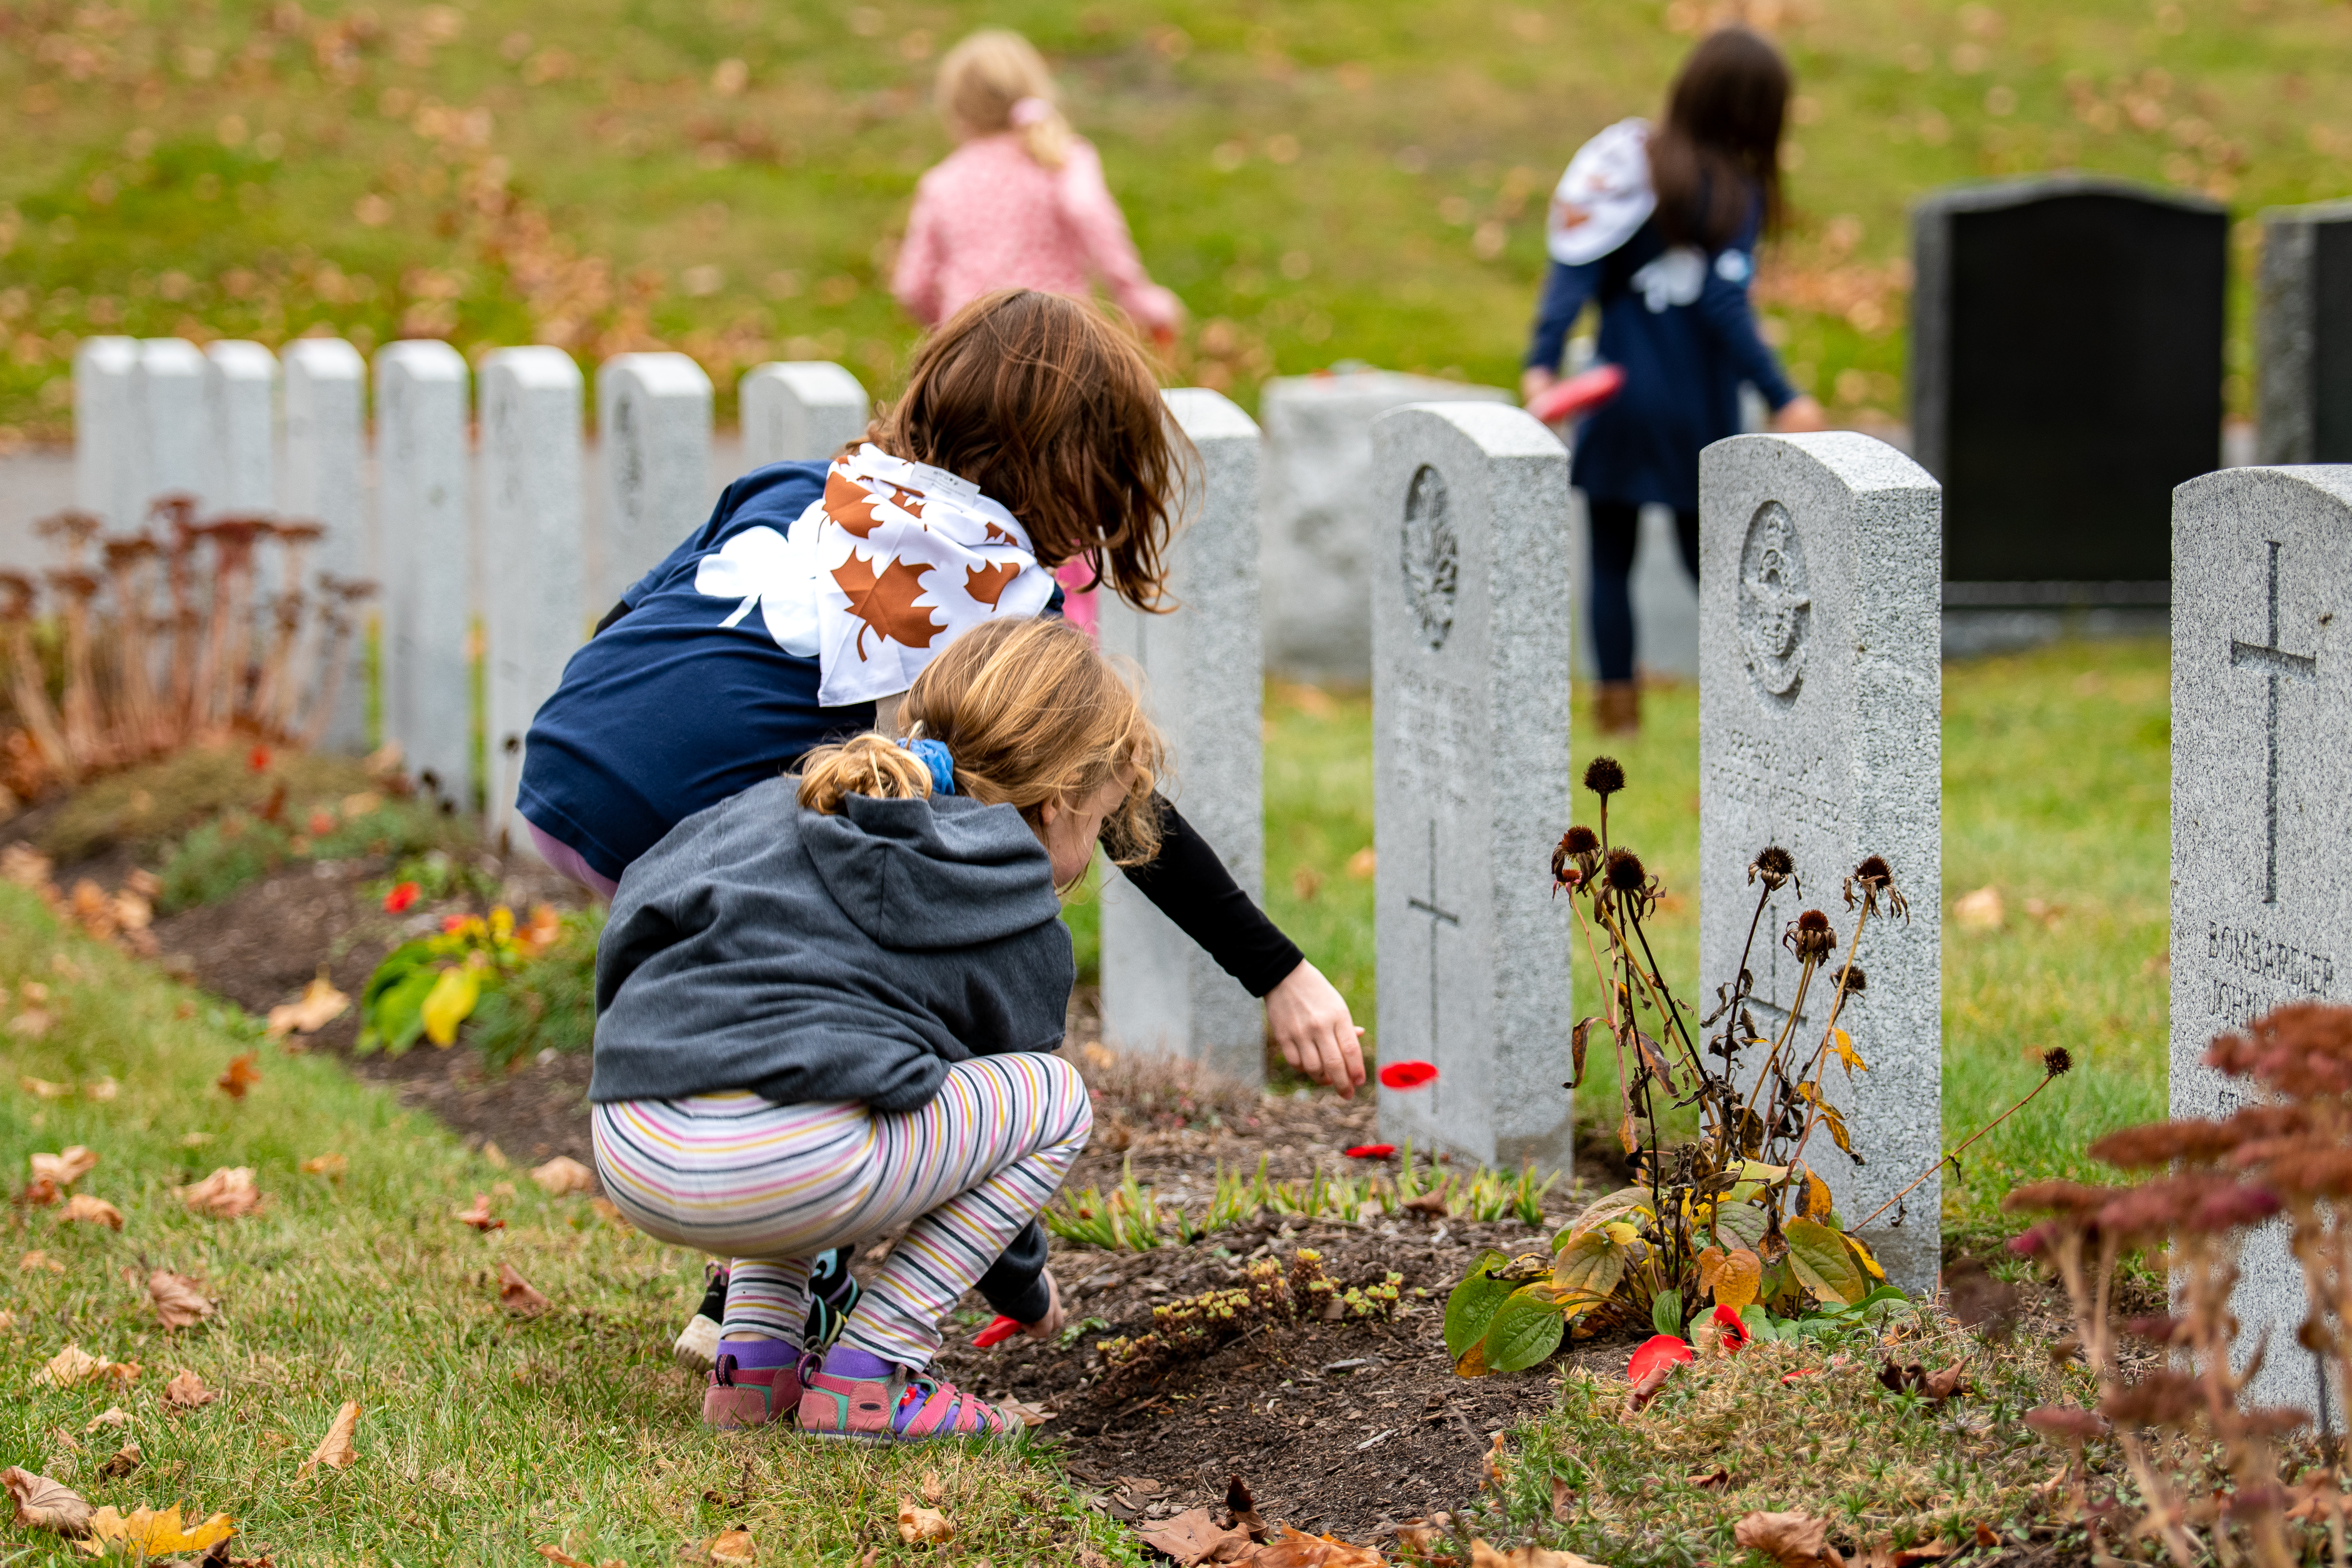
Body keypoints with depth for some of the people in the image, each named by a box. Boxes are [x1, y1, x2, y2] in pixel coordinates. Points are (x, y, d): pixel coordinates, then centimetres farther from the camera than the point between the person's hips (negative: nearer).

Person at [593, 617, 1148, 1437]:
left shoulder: (778, 804, 27)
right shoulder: (1024, 934, 13)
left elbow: (637, 913, 27)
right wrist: (1025, 1290, 41)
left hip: (628, 1158, 8)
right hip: (779, 1168, -8)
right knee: (1057, 1097, 11)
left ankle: (752, 1358, 23)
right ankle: (866, 1373, 5)